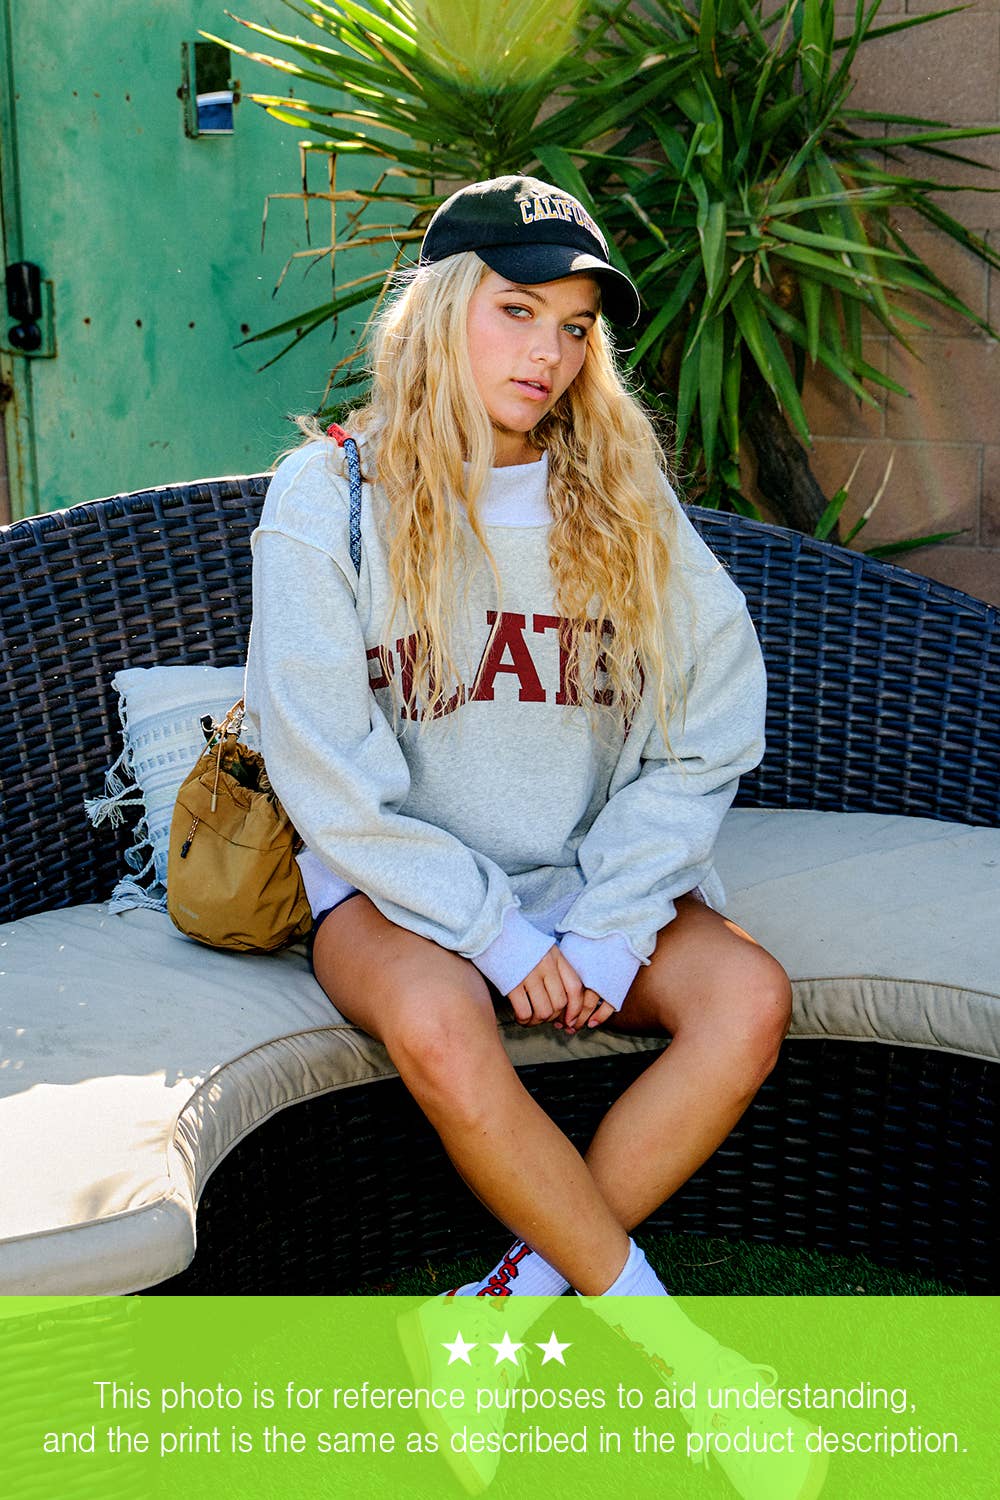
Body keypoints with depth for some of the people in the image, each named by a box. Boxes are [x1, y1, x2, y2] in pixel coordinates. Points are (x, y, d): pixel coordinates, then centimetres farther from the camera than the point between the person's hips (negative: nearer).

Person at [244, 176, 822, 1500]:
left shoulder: (627, 500, 2)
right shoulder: (328, 499, -6)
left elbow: (710, 731, -2)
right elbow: (329, 772, -10)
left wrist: (606, 930, -13)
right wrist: (497, 936, -16)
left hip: (595, 878, 3)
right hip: (392, 885, -3)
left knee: (748, 994, -24)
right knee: (436, 1018, -35)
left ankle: (530, 1290, -16)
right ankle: (645, 1310, -17)